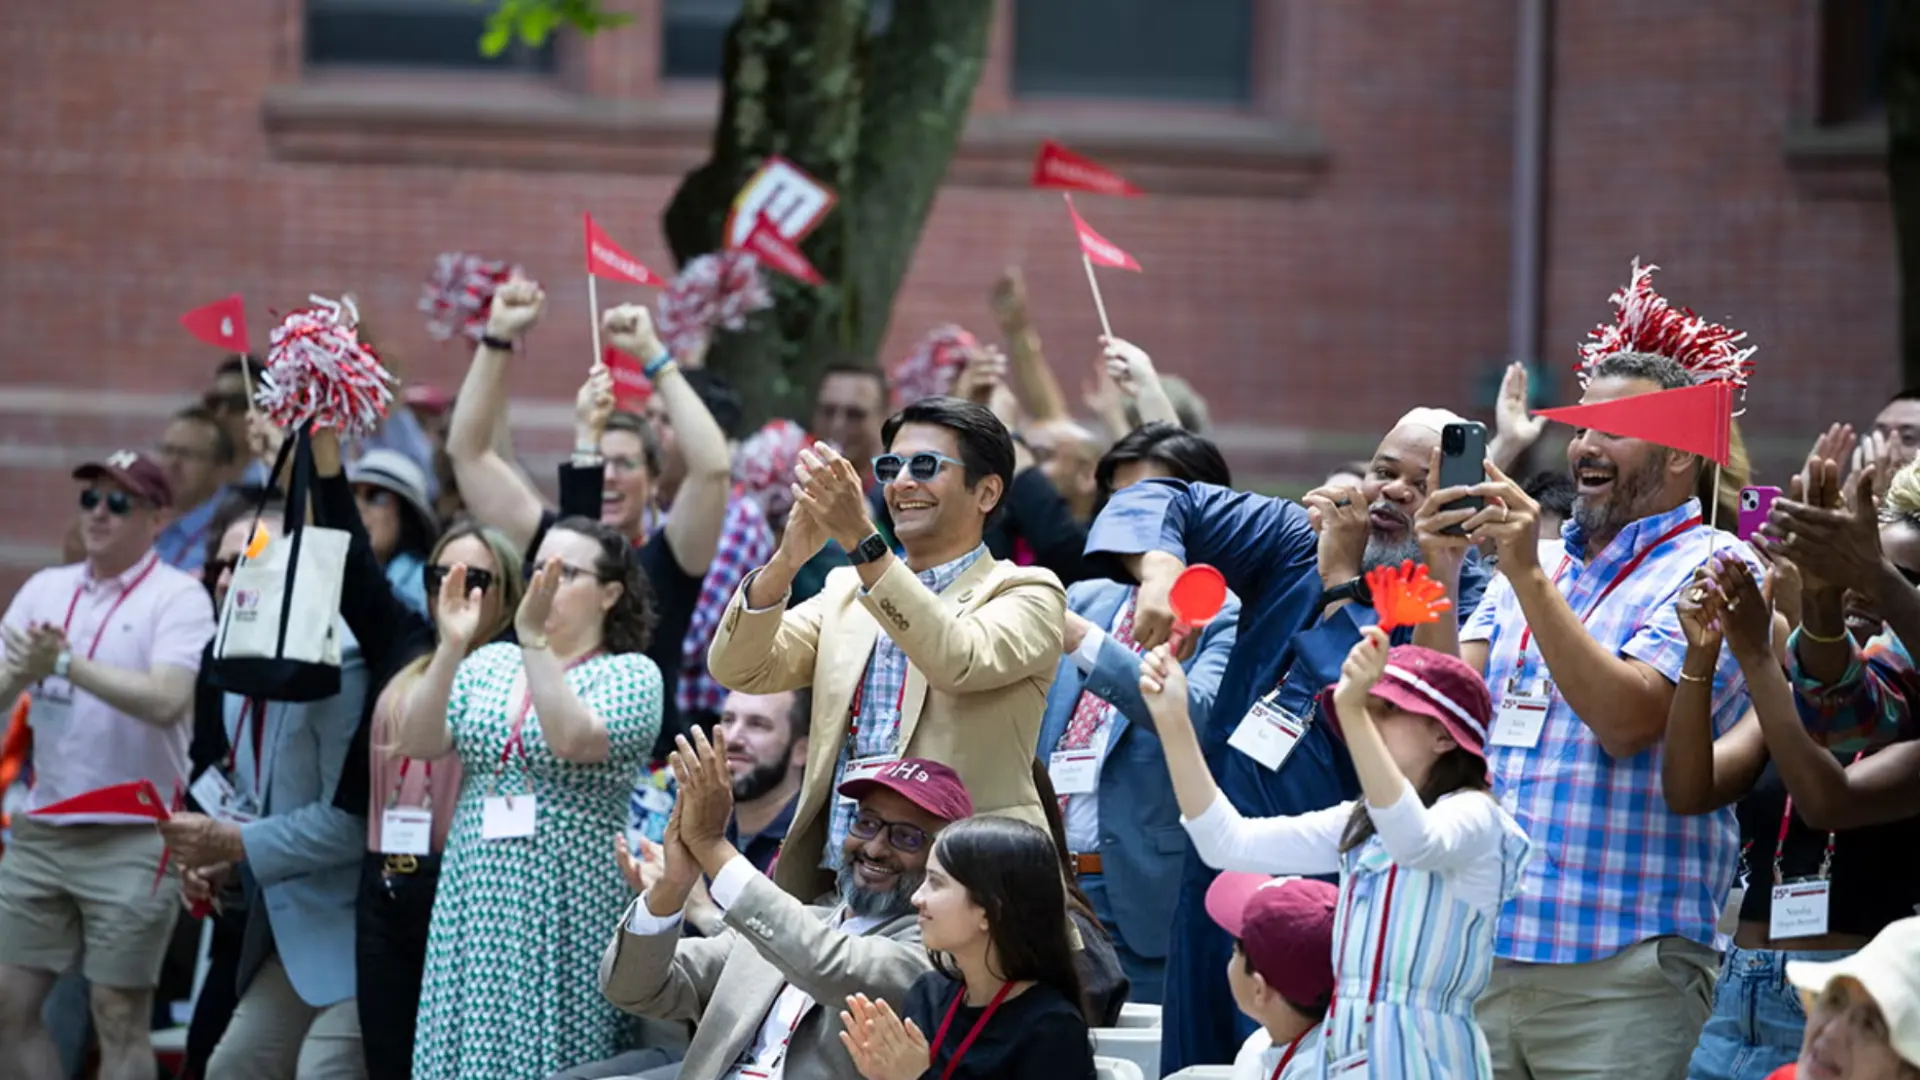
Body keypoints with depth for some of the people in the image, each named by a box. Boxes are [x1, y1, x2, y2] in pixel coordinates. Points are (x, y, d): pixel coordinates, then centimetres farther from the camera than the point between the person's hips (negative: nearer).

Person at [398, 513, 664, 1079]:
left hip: (568, 914, -4)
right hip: (477, 907, 4)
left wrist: (534, 641, -23)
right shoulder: (488, 665, 11)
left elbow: (573, 740, -20)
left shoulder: (630, 674, -2)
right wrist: (451, 647, -11)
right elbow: (415, 741, -1)